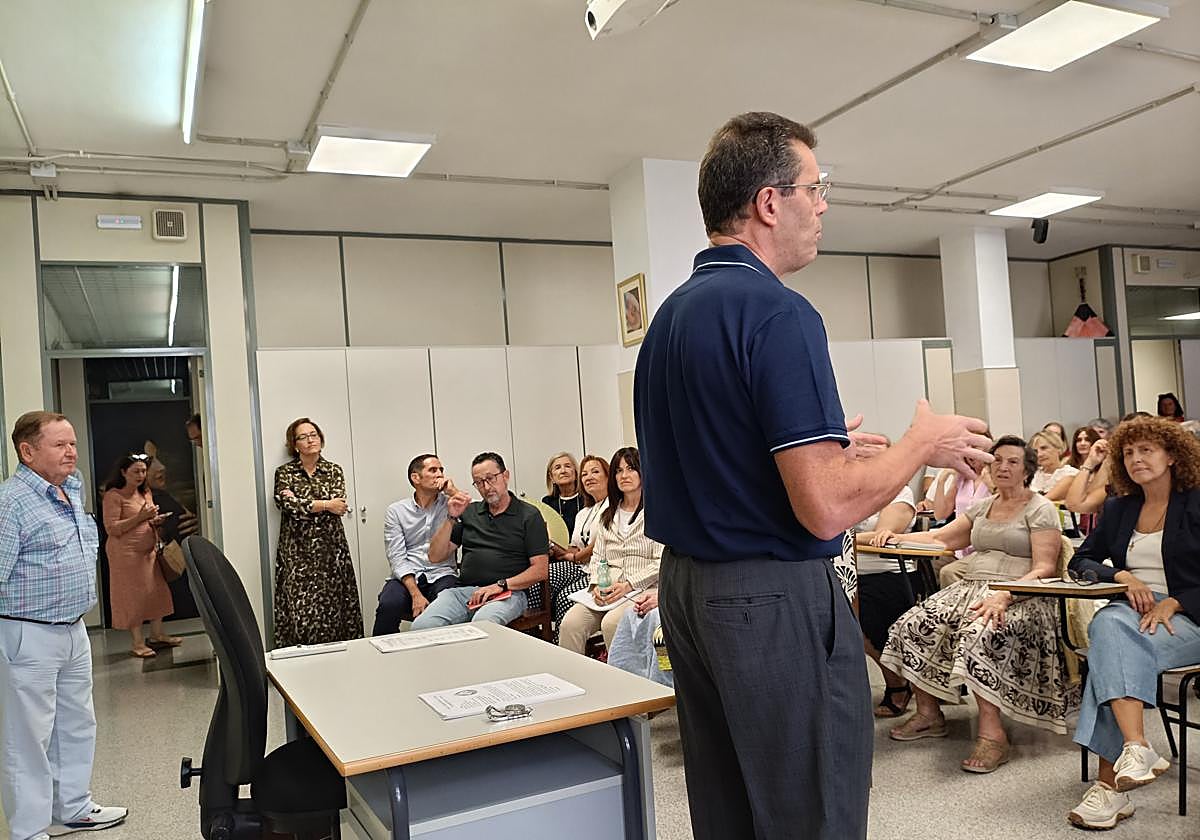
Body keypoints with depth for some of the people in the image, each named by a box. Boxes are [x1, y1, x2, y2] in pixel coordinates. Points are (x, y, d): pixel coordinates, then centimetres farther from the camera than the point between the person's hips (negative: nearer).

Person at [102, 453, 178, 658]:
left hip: (149, 550, 7)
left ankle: (157, 635, 19)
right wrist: (139, 518, -21)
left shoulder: (145, 492, 13)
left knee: (156, 591, 7)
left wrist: (156, 521, 2)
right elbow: (111, 528, -16)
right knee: (133, 594, -3)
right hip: (126, 553, -7)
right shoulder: (113, 495, -10)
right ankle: (137, 642, 5)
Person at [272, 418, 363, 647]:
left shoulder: (334, 471, 11)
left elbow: (338, 505, -4)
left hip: (331, 549, 2)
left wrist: (302, 505, -10)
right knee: (301, 611, -8)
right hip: (298, 552, -1)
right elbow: (288, 506, -10)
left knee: (334, 608, -2)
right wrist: (325, 504, -11)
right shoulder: (284, 473, 7)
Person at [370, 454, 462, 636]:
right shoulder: (396, 511, 9)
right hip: (408, 576, 0)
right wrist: (416, 594, -15)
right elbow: (397, 557, -1)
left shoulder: (450, 504, 12)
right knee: (389, 604, -31)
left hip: (442, 575, 0)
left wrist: (454, 492, -4)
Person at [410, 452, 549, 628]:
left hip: (509, 593, -4)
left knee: (482, 624, -38)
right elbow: (435, 557, 15)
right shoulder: (469, 512, 20)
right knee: (422, 625, -25)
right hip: (464, 590, 4)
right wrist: (452, 518, 2)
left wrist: (500, 585, -12)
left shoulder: (528, 515, 7)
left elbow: (540, 570, 0)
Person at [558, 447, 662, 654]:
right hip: (607, 591, 5)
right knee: (570, 623, -21)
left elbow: (661, 563, -6)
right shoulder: (608, 516, 22)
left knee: (611, 623, -33)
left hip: (641, 589, -5)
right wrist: (596, 585, -1)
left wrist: (629, 584, -15)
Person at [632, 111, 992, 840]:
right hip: (774, 599, -9)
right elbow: (825, 508, -23)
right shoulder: (777, 312, -19)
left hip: (687, 587, 9)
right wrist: (923, 444, -6)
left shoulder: (670, 315, 9)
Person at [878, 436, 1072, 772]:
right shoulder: (982, 507, 21)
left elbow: (1044, 569, -9)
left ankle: (992, 732, -31)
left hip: (1020, 597, -7)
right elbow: (939, 537, 21)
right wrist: (894, 536, 5)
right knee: (913, 625, -16)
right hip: (972, 587, 7)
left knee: (980, 634, -38)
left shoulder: (1040, 510, 1)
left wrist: (1004, 596, -25)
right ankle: (928, 714, -4)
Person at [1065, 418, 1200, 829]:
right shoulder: (1118, 509, 17)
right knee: (1108, 625, -35)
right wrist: (1122, 576, -5)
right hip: (1131, 610, 4)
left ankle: (1110, 782, -39)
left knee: (1112, 649, -34)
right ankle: (1138, 748, -47)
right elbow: (1081, 562, 15)